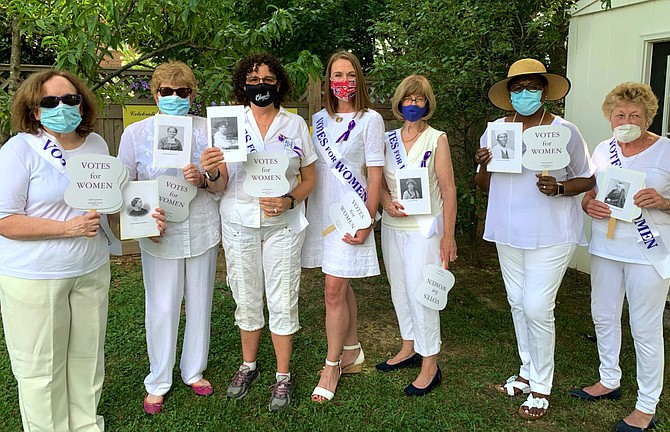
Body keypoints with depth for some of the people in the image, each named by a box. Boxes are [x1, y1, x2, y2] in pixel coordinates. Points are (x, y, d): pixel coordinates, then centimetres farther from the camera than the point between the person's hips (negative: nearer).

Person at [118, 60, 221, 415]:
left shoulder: (207, 129, 2)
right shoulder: (136, 132, 0)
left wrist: (202, 180, -17)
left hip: (202, 230, 2)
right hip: (160, 235, -1)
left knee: (200, 303, 13)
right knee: (162, 308, 4)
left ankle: (194, 371, 34)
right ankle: (158, 382, 25)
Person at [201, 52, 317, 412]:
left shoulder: (296, 125, 2)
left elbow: (309, 179, 4)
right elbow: (220, 185, 0)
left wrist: (289, 201, -15)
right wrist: (211, 172, -24)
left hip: (283, 224, -1)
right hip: (239, 223, 1)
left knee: (282, 300, 3)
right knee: (246, 298, 12)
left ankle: (283, 376, 20)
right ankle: (249, 365, 33)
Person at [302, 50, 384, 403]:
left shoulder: (370, 119, -4)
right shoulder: (319, 119, 12)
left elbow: (375, 175, -7)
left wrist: (367, 221, -13)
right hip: (320, 211, 6)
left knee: (334, 290, -6)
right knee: (341, 286, 15)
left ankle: (331, 366, 10)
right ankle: (352, 353, 31)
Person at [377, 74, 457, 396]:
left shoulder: (437, 139, -5)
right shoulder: (388, 139, 7)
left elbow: (448, 189, -7)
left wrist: (448, 236, -11)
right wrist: (386, 201, -10)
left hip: (424, 228, -5)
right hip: (392, 226, 5)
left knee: (420, 294, -5)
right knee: (399, 291, 14)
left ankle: (430, 366, 9)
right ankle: (409, 348, 33)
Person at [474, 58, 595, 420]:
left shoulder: (565, 130, -8)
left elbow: (587, 179, -1)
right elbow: (484, 186, 9)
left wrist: (559, 188, -21)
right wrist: (483, 166, -13)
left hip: (550, 234, -5)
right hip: (508, 231, 5)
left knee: (537, 308, -5)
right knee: (518, 303, 14)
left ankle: (541, 387, 14)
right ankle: (527, 372, 33)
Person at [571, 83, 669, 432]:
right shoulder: (602, 150, 7)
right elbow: (588, 191, 15)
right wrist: (588, 205, -7)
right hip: (605, 246, 5)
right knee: (604, 315, 15)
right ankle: (609, 381, 36)